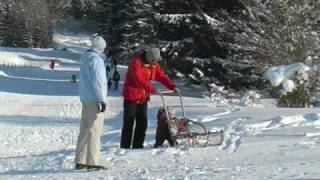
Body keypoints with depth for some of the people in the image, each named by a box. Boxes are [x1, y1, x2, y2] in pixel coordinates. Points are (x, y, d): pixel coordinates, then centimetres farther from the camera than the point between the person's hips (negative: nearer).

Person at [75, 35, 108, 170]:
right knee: (94, 130, -6)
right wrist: (102, 100, -15)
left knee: (85, 129, 12)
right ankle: (92, 162, -6)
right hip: (95, 99, -9)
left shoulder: (85, 58, 15)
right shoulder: (95, 59, -13)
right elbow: (97, 81, -17)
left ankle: (80, 161, 15)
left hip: (85, 99, 9)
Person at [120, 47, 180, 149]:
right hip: (131, 96, -7)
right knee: (129, 123, -4)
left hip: (143, 97, 7)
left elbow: (161, 76, 4)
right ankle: (125, 147, 0)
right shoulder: (136, 63, -18)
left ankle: (138, 146, 11)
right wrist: (153, 90, -34)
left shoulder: (154, 64, 6)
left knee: (142, 122, 5)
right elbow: (140, 80, -28)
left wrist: (172, 87, -10)